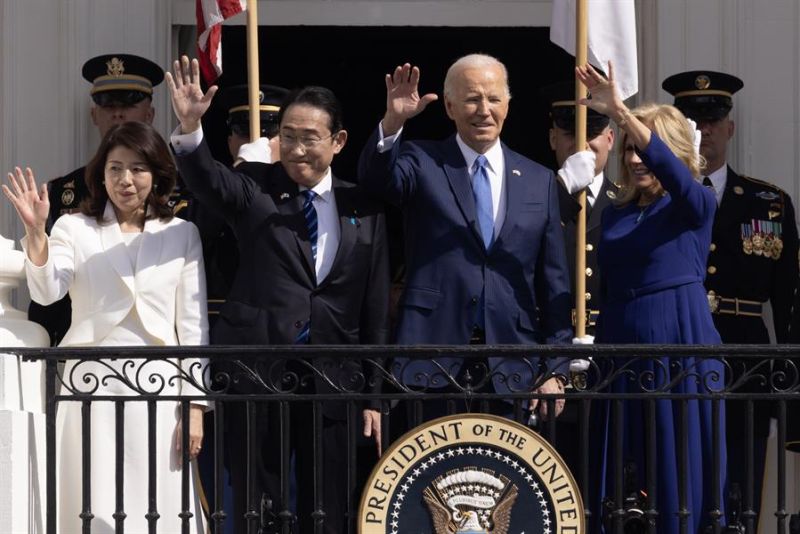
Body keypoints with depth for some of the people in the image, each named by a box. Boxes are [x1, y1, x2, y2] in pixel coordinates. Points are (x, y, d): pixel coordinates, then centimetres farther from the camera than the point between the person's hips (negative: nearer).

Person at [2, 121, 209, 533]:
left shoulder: (182, 235, 9)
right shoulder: (74, 228, 8)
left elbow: (193, 324, 7)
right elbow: (46, 293, -8)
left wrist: (194, 404, 0)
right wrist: (35, 232, -23)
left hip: (158, 389, 1)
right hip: (92, 387, -1)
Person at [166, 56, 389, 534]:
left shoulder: (364, 208, 8)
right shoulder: (255, 188, 3)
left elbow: (375, 309, 9)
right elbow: (208, 181, -19)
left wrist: (374, 392, 7)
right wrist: (190, 128, -39)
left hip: (333, 381, 2)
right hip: (257, 373, -2)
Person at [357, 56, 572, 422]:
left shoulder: (539, 181, 13)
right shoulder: (423, 162, 6)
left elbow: (553, 283, 12)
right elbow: (377, 179, -17)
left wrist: (554, 370, 6)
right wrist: (393, 122, -35)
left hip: (511, 368, 2)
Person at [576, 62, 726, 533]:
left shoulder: (696, 205, -1)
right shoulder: (615, 216, 15)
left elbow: (668, 166, -22)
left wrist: (620, 112, -32)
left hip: (682, 348, -5)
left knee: (682, 469, -2)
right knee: (623, 477, 4)